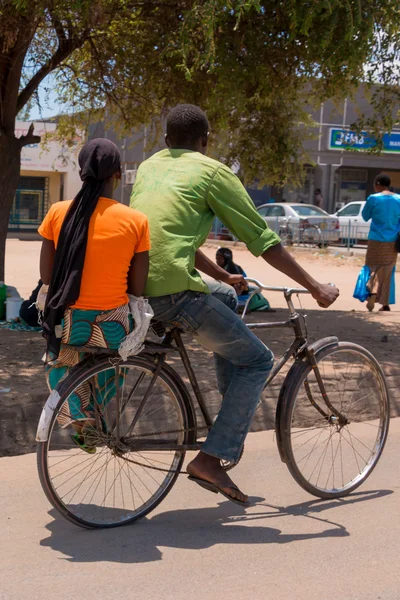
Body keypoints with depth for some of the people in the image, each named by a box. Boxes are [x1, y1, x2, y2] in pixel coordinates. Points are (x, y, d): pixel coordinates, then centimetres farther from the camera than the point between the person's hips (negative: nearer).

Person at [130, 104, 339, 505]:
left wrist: (222, 276, 38)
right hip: (173, 291, -8)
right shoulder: (212, 171, 2)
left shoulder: (149, 166, 22)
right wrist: (315, 287, 8)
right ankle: (211, 458, -1)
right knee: (257, 361, 6)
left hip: (135, 289, 8)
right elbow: (262, 240, 1)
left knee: (226, 297, 31)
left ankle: (234, 413, 31)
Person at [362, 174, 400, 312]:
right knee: (388, 271, 11)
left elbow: (365, 216, 5)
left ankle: (373, 291, -21)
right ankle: (385, 303, 12)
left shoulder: (373, 198, -7)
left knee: (374, 268, 6)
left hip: (376, 240, -3)